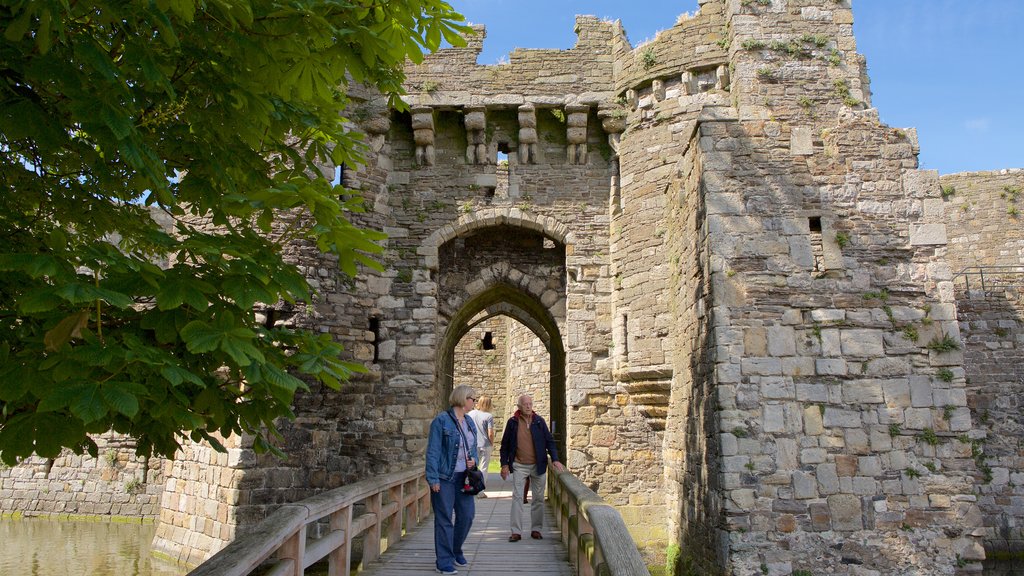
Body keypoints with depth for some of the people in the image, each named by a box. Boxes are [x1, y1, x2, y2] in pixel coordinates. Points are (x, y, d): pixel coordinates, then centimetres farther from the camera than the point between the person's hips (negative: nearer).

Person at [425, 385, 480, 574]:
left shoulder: (469, 422, 11)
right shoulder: (441, 420, -11)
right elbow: (433, 451, -12)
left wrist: (473, 460, -1)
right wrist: (433, 479, -17)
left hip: (464, 477, 7)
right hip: (445, 478, -7)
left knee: (467, 515, 9)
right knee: (444, 520, 0)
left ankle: (456, 551, 32)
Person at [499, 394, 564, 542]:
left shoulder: (539, 421, 2)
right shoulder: (513, 422, -1)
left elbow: (549, 440, 4)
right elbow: (505, 444, 4)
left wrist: (555, 459, -7)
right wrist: (504, 464, -1)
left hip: (538, 465, 2)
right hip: (519, 466, -2)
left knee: (538, 498, 7)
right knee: (517, 497, -5)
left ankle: (536, 529, 18)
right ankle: (516, 531, -2)